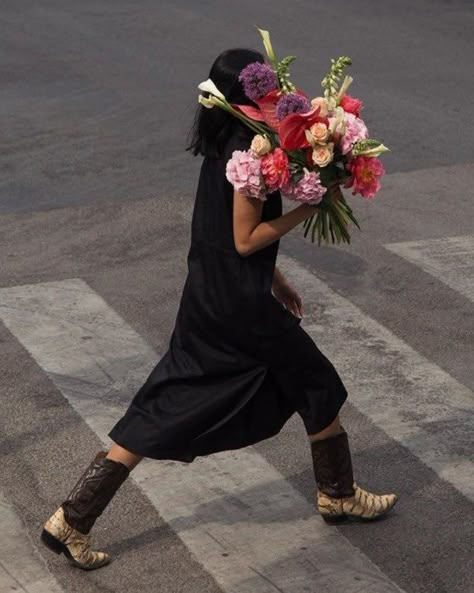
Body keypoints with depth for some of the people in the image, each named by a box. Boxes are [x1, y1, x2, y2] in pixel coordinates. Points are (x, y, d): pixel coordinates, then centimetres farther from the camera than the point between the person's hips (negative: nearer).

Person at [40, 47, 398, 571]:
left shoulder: (219, 145, 8)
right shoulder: (250, 154, -20)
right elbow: (245, 239, -19)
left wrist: (274, 277, 24)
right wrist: (311, 207, -15)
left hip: (207, 297, 8)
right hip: (242, 306, -8)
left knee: (160, 414, 9)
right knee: (316, 384, 15)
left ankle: (72, 521, 6)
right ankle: (338, 494, 35)